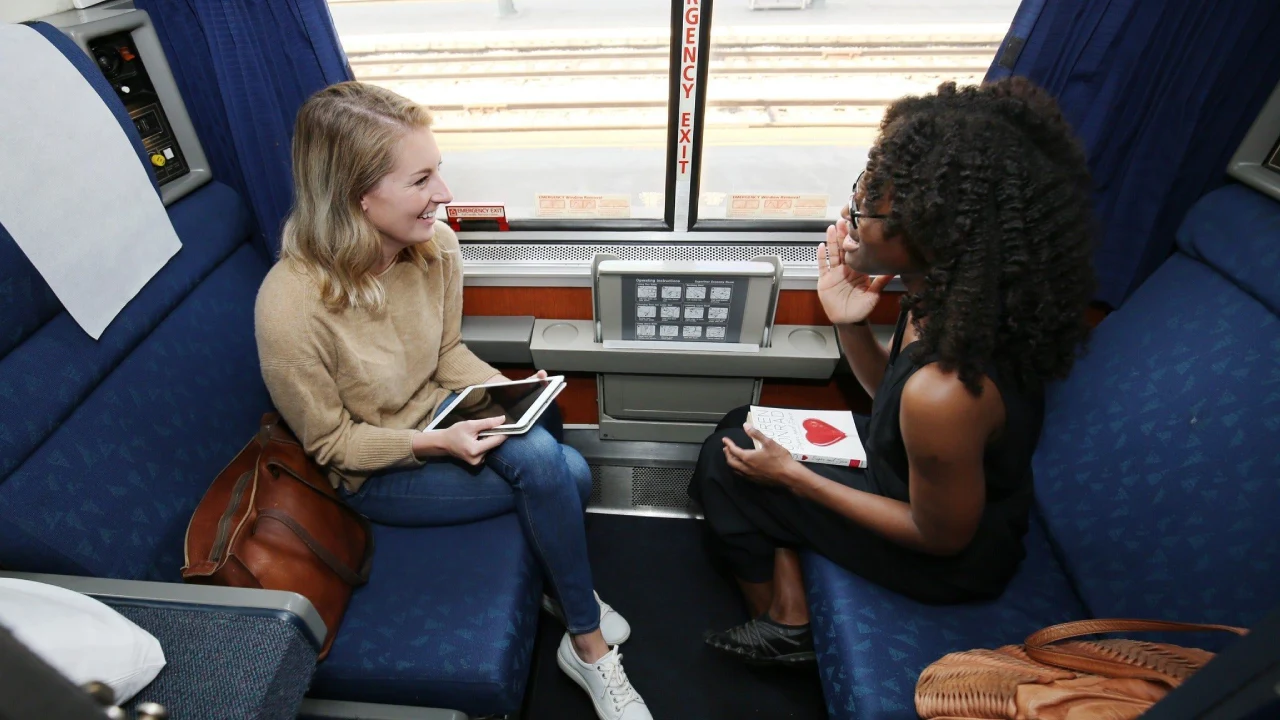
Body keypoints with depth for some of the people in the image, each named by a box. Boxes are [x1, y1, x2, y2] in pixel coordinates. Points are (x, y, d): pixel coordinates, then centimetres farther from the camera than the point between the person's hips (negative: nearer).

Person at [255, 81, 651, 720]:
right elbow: (330, 442, -14)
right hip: (377, 471, -5)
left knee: (542, 453, -23)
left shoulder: (436, 244, -14)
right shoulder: (290, 306, -29)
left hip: (442, 414, 5)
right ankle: (589, 650, 6)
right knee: (563, 477, -20)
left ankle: (565, 585, 11)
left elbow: (448, 354, 1)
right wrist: (433, 442, -26)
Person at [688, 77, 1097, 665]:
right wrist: (850, 325, -18)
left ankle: (781, 629, 24)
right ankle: (790, 611, 20)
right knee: (743, 428, 9)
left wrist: (792, 476, -18)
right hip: (915, 475, 8)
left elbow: (942, 536, -23)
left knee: (725, 464, -2)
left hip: (955, 560, -7)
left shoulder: (945, 393, -41)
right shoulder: (951, 296, -16)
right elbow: (890, 394, 1)